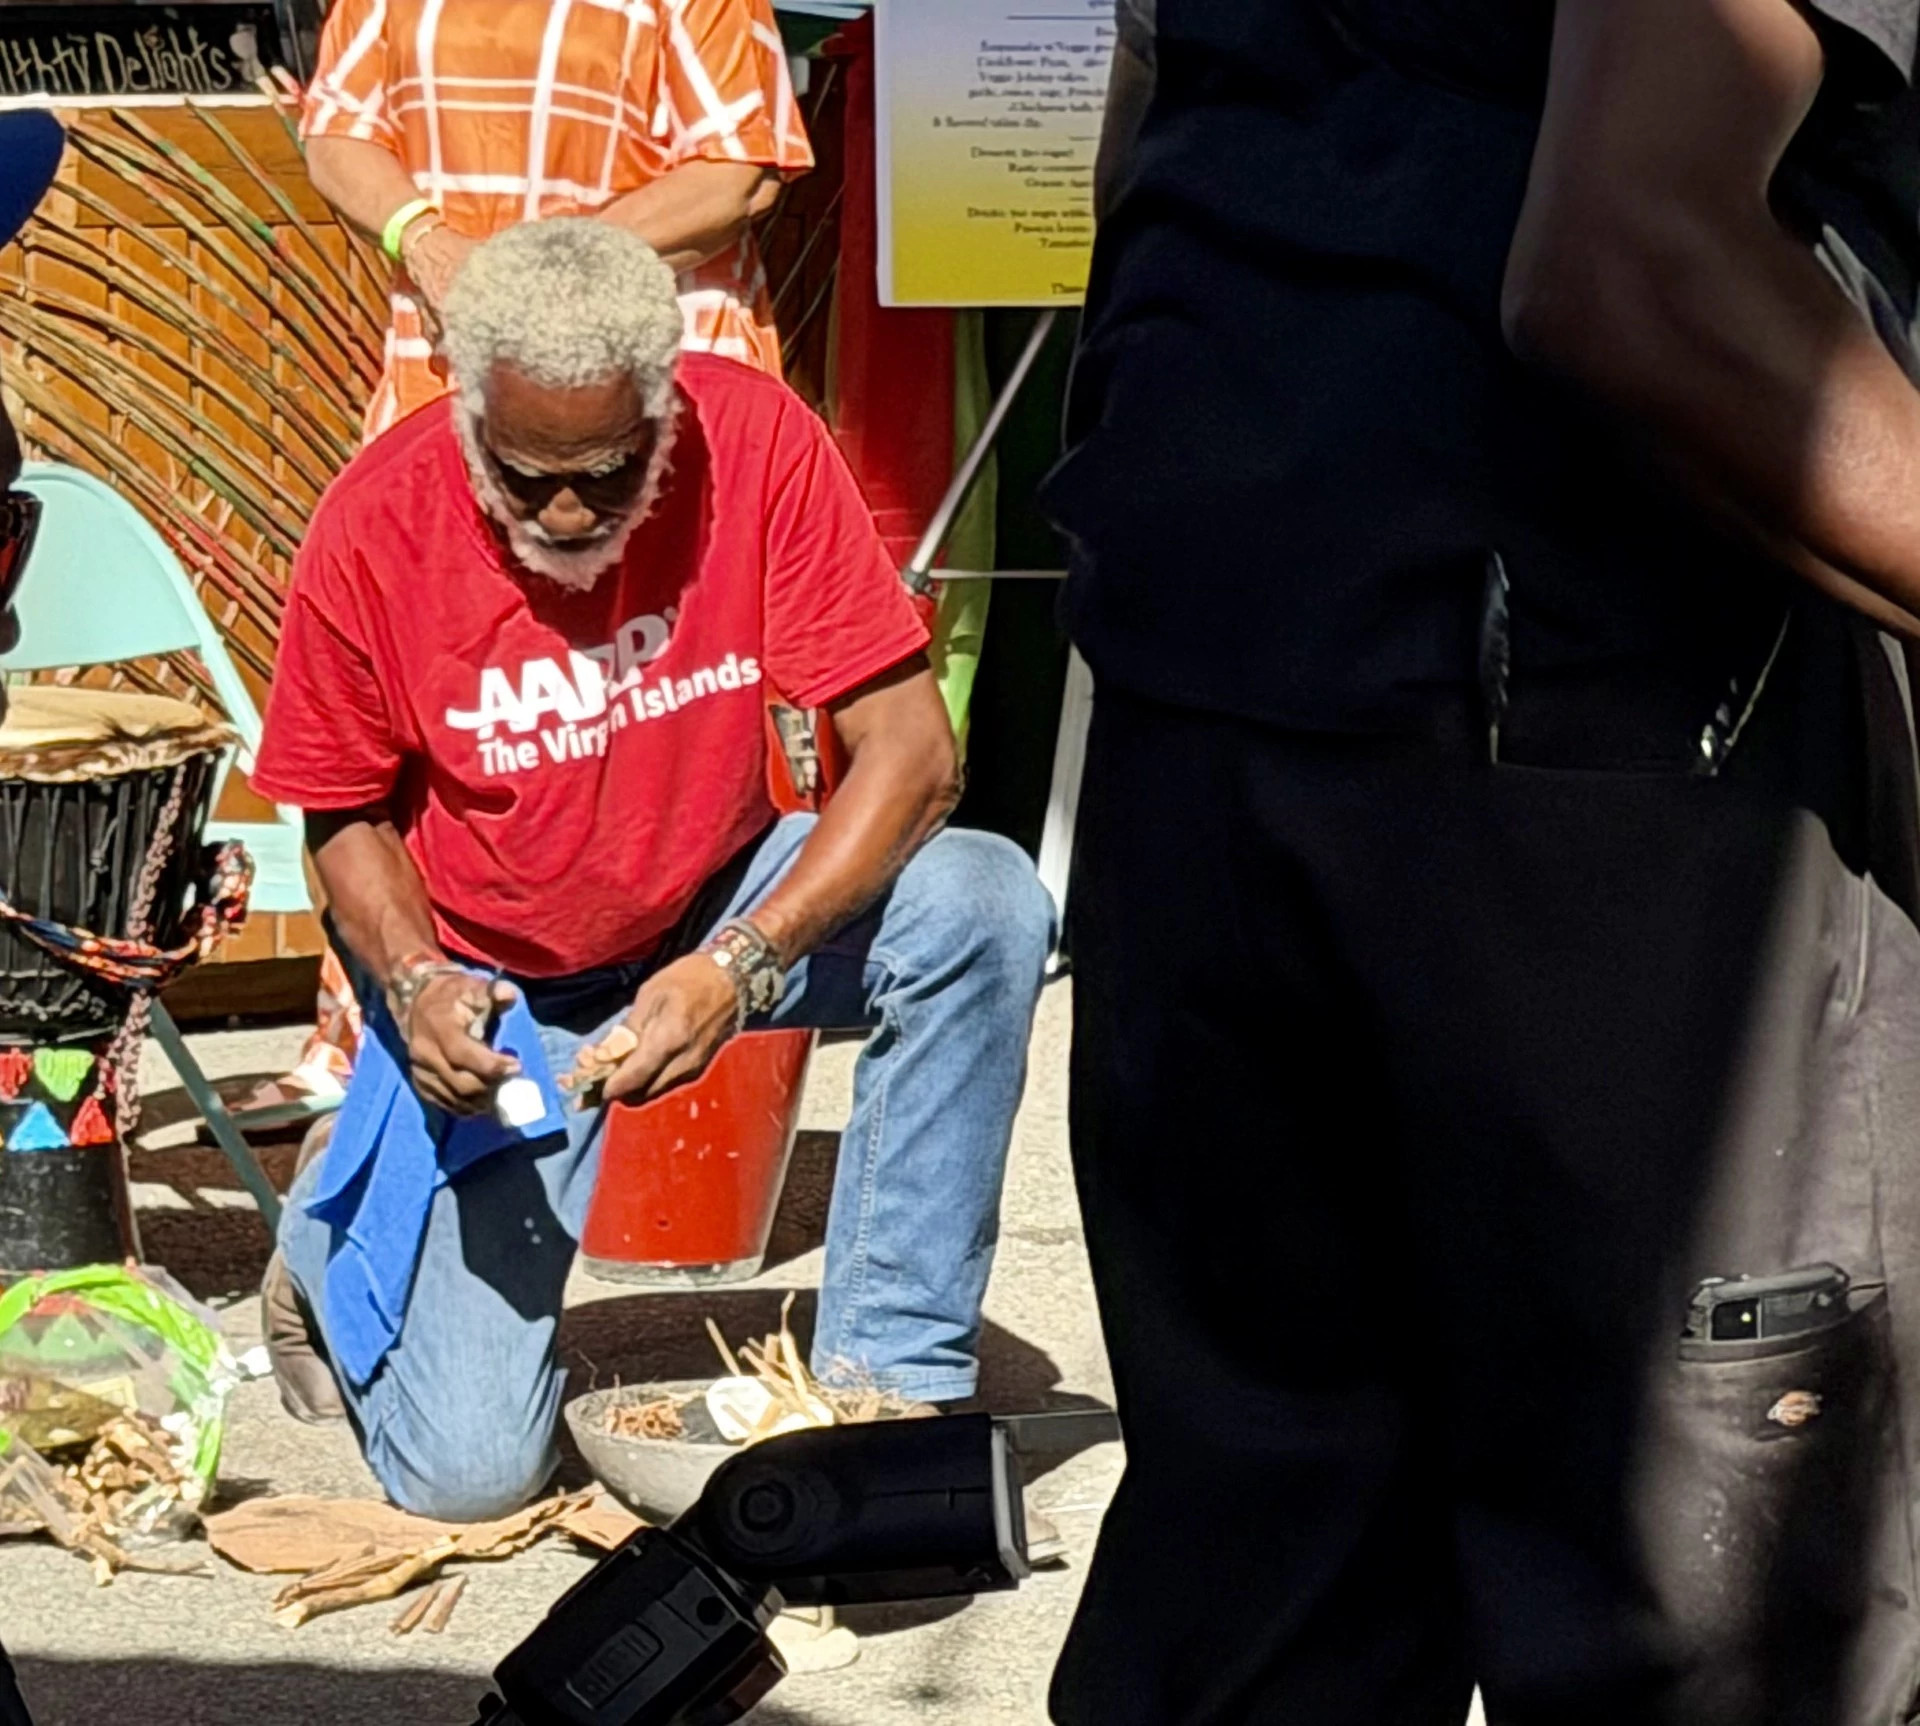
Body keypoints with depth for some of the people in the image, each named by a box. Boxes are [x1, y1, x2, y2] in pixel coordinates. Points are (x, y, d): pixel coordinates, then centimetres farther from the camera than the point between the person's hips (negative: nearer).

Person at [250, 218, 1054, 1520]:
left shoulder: (755, 440, -20)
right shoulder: (377, 528, -20)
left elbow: (910, 750, -21)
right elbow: (347, 816, -4)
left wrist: (743, 967, -33)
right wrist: (414, 983, -24)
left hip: (720, 911, 2)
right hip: (499, 986, -1)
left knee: (986, 905, -30)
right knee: (467, 1471, -12)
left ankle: (893, 1377, -16)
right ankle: (342, 1238, 24)